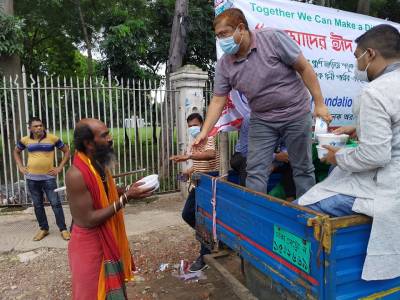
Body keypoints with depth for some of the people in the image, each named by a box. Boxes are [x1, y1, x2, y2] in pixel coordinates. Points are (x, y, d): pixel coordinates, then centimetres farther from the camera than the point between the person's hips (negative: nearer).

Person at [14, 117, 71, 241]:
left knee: (55, 203, -3)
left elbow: (66, 151, 3)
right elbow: (16, 152, 22)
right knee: (37, 205, 11)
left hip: (48, 177, -3)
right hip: (31, 178, 3)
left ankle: (63, 229, 6)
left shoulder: (53, 138, -5)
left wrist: (59, 167, -3)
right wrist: (21, 167, 10)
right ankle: (43, 229, 26)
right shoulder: (25, 140, 3)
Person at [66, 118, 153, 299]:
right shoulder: (77, 174, -27)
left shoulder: (100, 164, 0)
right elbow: (88, 220, -26)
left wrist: (127, 191, -4)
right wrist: (125, 199, -26)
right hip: (89, 245, -8)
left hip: (108, 240, 8)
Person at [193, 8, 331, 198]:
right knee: (255, 171, 0)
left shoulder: (273, 38, -15)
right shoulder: (224, 65, -5)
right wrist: (204, 132, -10)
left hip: (295, 114, -2)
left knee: (303, 168, 9)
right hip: (261, 120, 3)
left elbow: (304, 68, -10)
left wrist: (319, 104, -11)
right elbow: (218, 101, -2)